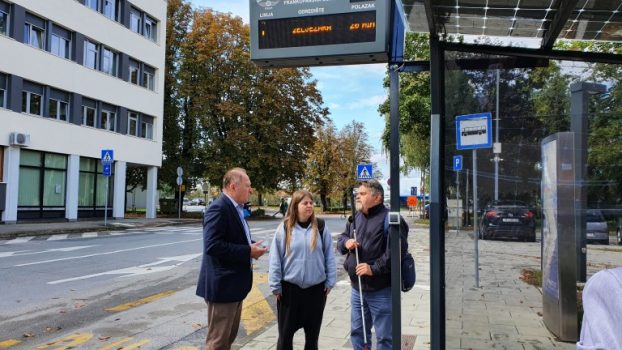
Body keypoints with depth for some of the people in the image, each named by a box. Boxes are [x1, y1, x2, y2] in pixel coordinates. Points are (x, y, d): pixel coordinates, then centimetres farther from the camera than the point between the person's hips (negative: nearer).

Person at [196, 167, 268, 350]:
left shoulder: (235, 208, 12)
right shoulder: (218, 208, -19)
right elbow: (212, 246, -28)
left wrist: (251, 248, 1)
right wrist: (248, 251, -22)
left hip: (234, 284, 10)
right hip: (222, 285, -10)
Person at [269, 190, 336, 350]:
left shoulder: (321, 227, -3)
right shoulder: (285, 228, -7)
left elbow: (329, 256, 2)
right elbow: (275, 259, -4)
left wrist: (330, 282, 1)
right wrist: (276, 286, -4)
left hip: (316, 289, 1)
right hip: (290, 288, -1)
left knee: (312, 333, 16)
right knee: (286, 333, 10)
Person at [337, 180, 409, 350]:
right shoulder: (355, 218, 10)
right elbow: (341, 239, 19)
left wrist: (374, 268, -24)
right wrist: (346, 242, -5)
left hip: (381, 291, -7)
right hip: (357, 289, 7)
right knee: (357, 332, 20)